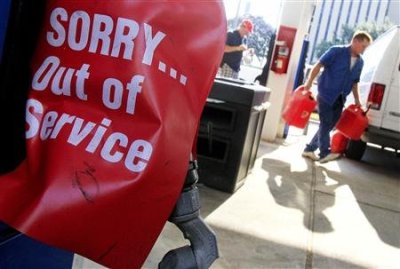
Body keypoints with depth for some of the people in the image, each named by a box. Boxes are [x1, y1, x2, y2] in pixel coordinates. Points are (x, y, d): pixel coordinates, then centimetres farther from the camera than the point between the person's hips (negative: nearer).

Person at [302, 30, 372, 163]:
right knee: (326, 123, -6)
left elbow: (354, 82, 19)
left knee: (330, 124, 9)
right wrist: (309, 82, -18)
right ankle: (325, 153, 1)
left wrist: (357, 100, 15)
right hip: (326, 94, -7)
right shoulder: (336, 51, -8)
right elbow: (318, 65, -11)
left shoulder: (360, 62, 11)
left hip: (339, 98, 7)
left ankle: (309, 149, 20)